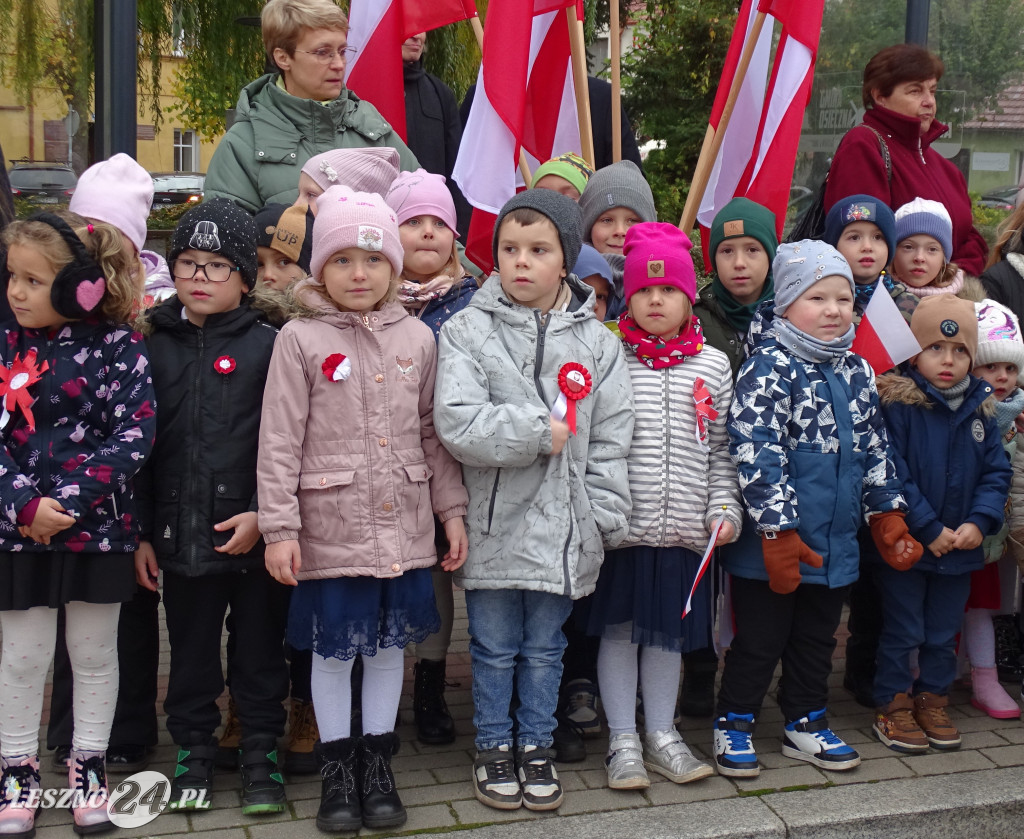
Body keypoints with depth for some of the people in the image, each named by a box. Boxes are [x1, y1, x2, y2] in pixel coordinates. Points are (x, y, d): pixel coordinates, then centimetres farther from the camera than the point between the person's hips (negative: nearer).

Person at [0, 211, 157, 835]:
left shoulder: (119, 346, -7)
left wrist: (70, 500, -18)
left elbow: (135, 435, -12)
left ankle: (89, 766, 29)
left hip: (98, 528, -2)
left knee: (94, 653, 12)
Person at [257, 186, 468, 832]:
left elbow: (433, 433, 10)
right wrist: (279, 527, -11)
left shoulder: (417, 338, 5)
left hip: (404, 525, 3)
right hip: (330, 527, -3)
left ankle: (378, 765, 29)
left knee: (390, 644, 13)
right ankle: (338, 768, 25)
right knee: (333, 649, 8)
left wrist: (453, 511, 8)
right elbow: (280, 441, -7)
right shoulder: (301, 340, -5)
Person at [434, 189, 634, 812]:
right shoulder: (467, 332, -5)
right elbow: (458, 423, -17)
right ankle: (494, 746, 31)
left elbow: (611, 438, 1)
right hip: (492, 522, -1)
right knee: (494, 647, 13)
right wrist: (541, 432, -17)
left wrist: (605, 520, -2)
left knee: (545, 647, 16)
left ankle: (537, 745, 33)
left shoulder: (597, 341, 2)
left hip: (562, 526, 2)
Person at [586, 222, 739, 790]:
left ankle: (661, 734, 27)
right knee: (618, 628, 7)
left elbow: (721, 450, 10)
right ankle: (623, 740, 20)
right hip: (621, 525, -2)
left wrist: (725, 508, 1)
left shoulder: (712, 366, 7)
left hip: (684, 528, 2)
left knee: (668, 630, 13)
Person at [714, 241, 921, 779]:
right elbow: (755, 452, -21)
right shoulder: (768, 368, -15)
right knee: (759, 640, 7)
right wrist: (779, 531, -23)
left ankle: (806, 724, 35)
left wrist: (887, 514, 12)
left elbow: (874, 449, 16)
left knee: (817, 639, 20)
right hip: (772, 545, -6)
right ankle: (733, 724, 24)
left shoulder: (856, 372, 8)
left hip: (835, 544, 7)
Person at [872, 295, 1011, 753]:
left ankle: (933, 699, 32)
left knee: (943, 633, 17)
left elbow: (996, 472, 5)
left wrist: (980, 521, -10)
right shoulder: (899, 405, -13)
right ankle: (893, 706, 20)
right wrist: (929, 529, -18)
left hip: (960, 548, 5)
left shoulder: (980, 409, 4)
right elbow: (893, 474, -17)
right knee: (902, 632, 6)